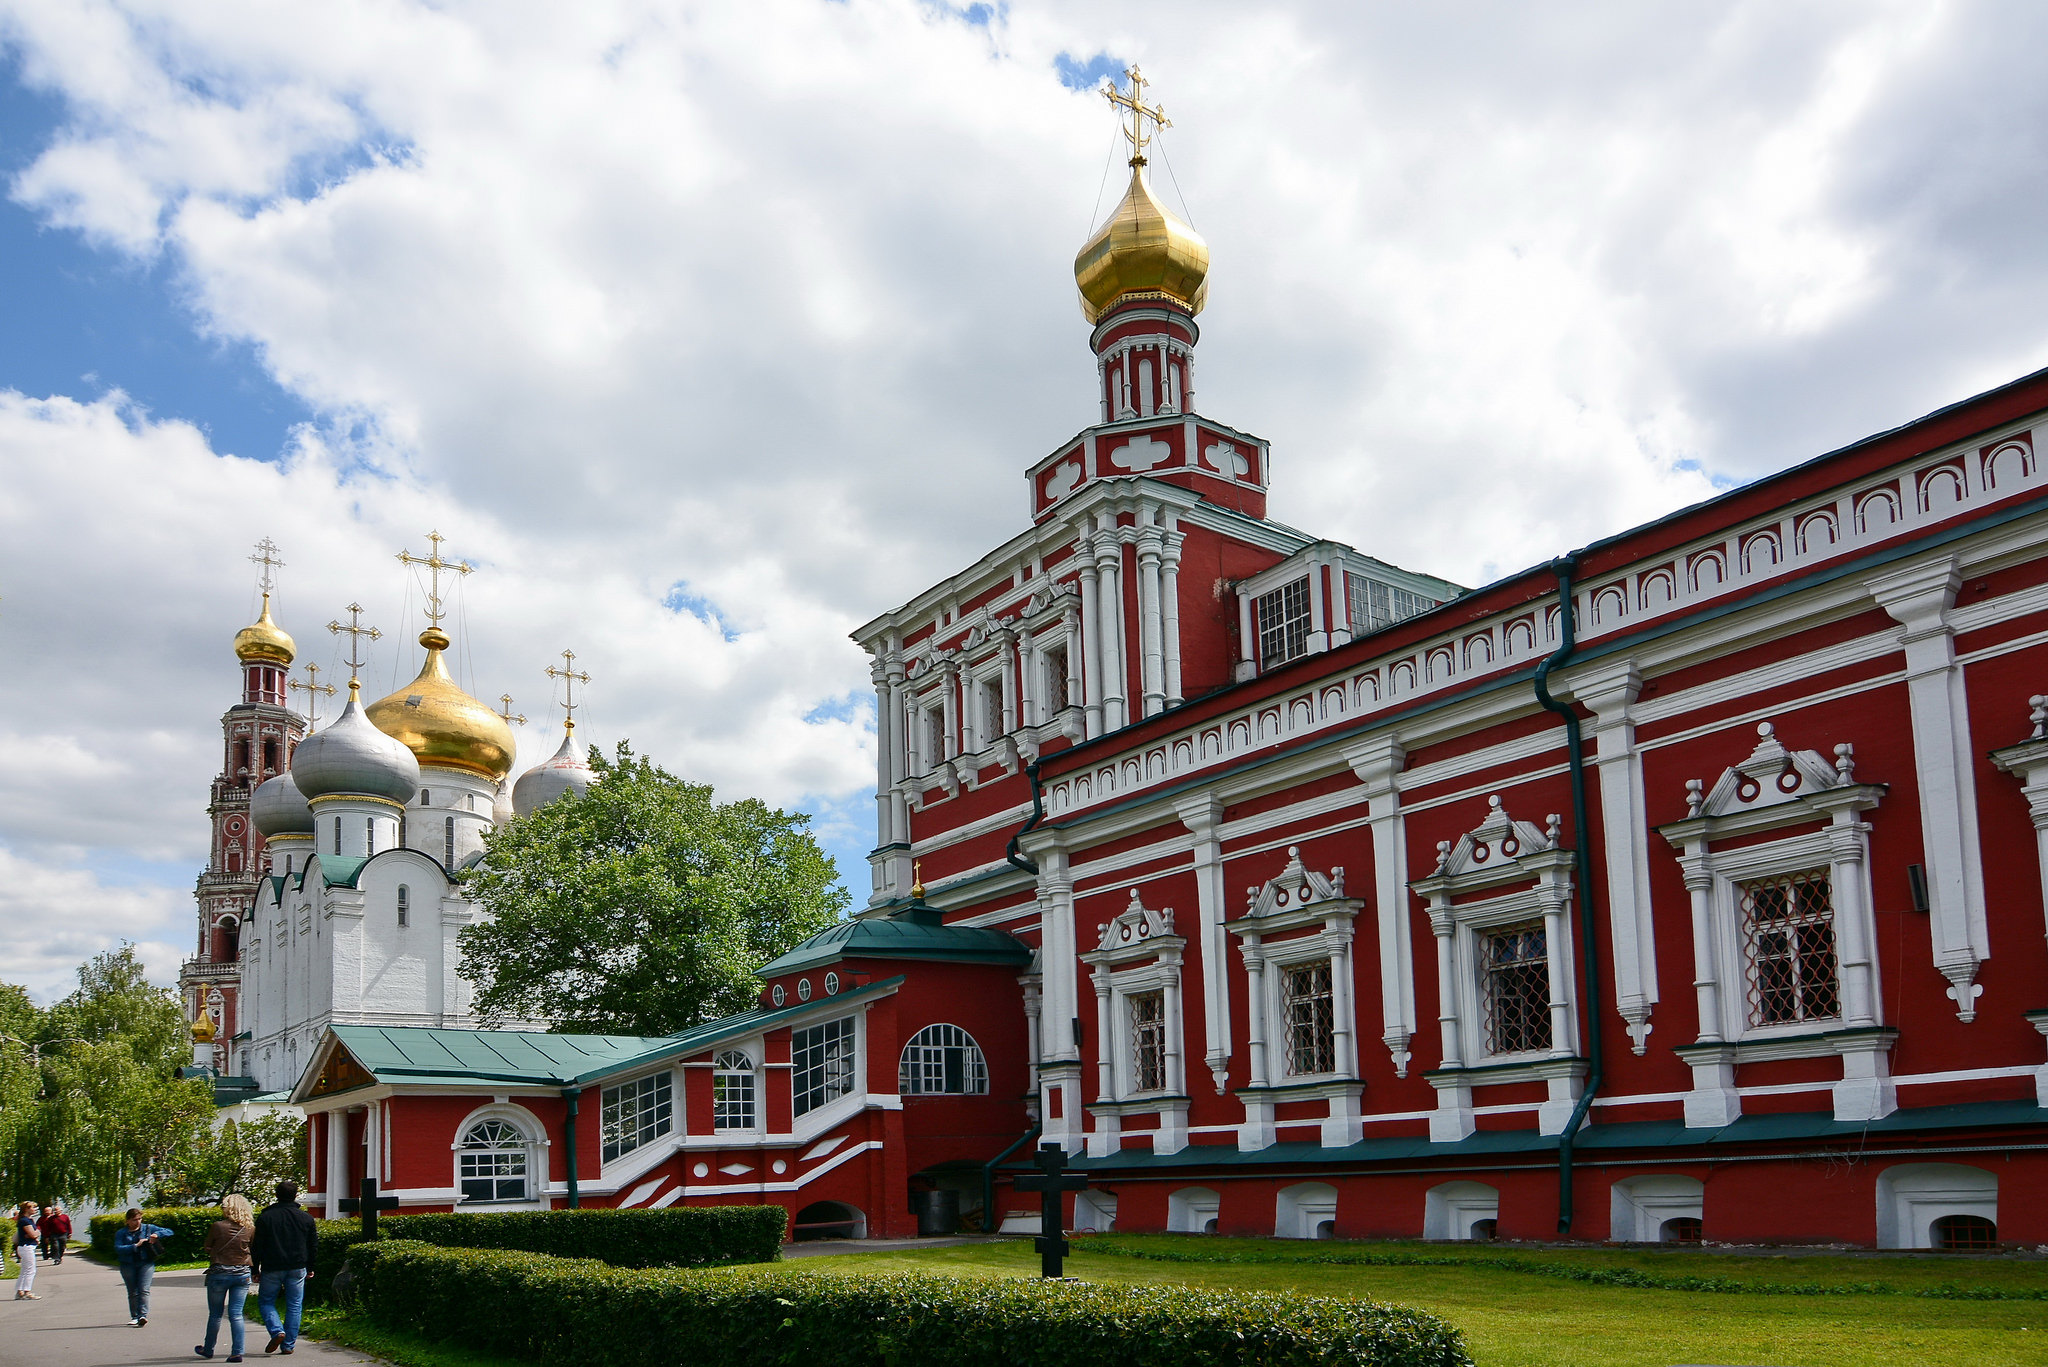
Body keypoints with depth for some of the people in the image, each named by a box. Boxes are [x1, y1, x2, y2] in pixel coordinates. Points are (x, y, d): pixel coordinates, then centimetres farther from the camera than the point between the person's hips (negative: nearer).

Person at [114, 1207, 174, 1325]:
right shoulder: (121, 1233, 6)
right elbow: (118, 1249, -10)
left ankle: (143, 1315, -22)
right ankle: (135, 1317, 16)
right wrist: (135, 1246, -18)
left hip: (146, 1263, -1)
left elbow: (168, 1232, 9)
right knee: (133, 1292, 5)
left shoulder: (148, 1228, 8)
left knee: (144, 1290, -14)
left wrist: (156, 1235, -10)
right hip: (128, 1265, 1)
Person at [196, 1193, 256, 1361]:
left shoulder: (218, 1226, -11)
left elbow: (207, 1248, 3)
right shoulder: (250, 1229, -3)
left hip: (219, 1273, -2)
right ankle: (237, 1352, -3)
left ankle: (208, 1349, 29)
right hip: (242, 1274, 2)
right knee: (236, 1314, 4)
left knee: (215, 1314, 13)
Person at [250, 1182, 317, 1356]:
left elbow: (257, 1247, -2)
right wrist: (310, 1268, 20)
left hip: (272, 1269, -2)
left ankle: (277, 1330, -10)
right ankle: (288, 1345, 7)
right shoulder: (306, 1218, 3)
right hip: (297, 1269, 2)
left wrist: (256, 1270, 6)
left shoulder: (265, 1217, -4)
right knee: (294, 1305, 8)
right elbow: (313, 1247, 9)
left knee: (265, 1301, 13)